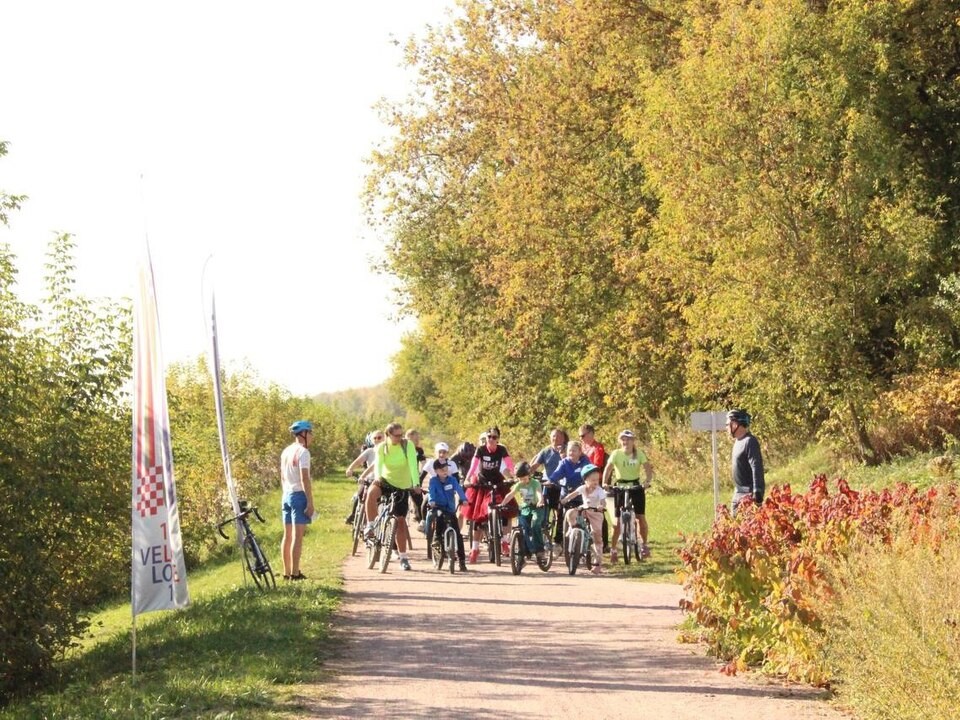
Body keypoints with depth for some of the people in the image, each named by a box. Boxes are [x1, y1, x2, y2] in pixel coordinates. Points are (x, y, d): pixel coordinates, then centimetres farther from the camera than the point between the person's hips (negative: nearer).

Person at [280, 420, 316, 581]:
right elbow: (304, 479, -18)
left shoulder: (286, 451, 13)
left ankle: (286, 572, 15)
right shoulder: (303, 452, -13)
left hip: (287, 495, 8)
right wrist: (310, 503, -17)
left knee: (287, 535, 11)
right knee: (298, 536, -7)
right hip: (299, 495, -8)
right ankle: (295, 573, -8)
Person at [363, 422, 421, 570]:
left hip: (403, 486, 0)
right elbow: (378, 464, -25)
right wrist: (378, 477, -47)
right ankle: (370, 526, -20)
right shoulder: (382, 447, -11)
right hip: (386, 480, 1)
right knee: (371, 493, -36)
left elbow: (413, 464, -26)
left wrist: (416, 483, -40)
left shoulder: (407, 445, -16)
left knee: (400, 521, 1)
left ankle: (403, 557, 11)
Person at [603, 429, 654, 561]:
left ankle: (644, 545, 16)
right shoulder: (616, 454, -8)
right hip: (620, 487, -1)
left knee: (641, 517, -3)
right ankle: (613, 549, 3)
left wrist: (647, 481, -32)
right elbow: (608, 468, -16)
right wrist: (605, 483, -32)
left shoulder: (639, 454, -5)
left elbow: (648, 469, -13)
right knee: (618, 520, -3)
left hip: (636, 487, 1)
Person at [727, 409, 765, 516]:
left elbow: (757, 468, -21)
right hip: (738, 494, 10)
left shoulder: (750, 442, -16)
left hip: (749, 494, -10)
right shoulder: (738, 442, 14)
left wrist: (757, 493, -25)